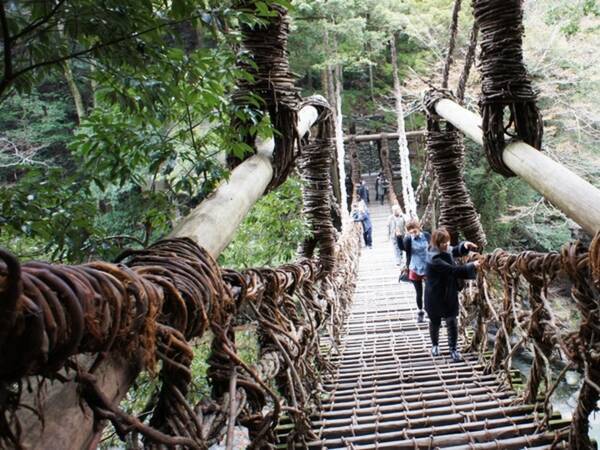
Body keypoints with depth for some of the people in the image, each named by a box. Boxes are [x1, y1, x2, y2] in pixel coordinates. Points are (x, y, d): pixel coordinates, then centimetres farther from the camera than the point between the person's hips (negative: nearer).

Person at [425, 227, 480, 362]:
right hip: (435, 296, -5)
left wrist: (464, 245, -7)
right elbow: (453, 270, -32)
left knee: (452, 322, 7)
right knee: (435, 322, 16)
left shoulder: (446, 250, -5)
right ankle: (435, 345, 40)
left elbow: (456, 251, 16)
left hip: (449, 294, 6)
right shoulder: (434, 259, -29)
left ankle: (453, 348, 24)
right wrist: (472, 266, -28)